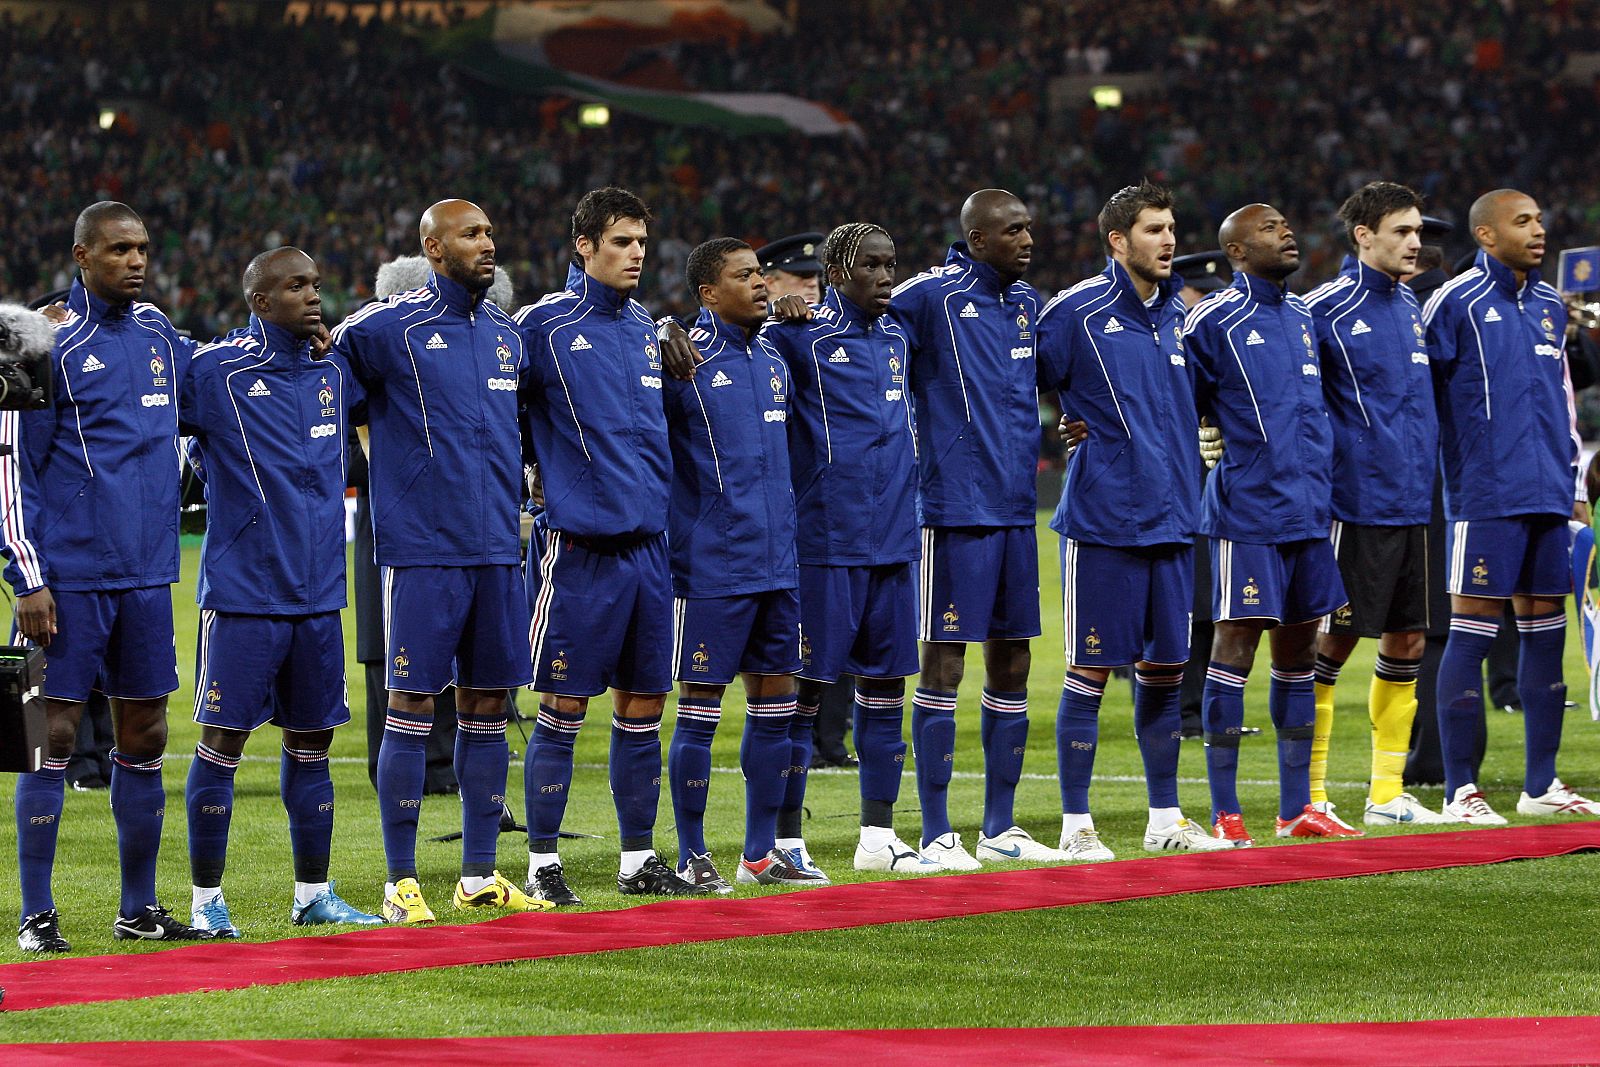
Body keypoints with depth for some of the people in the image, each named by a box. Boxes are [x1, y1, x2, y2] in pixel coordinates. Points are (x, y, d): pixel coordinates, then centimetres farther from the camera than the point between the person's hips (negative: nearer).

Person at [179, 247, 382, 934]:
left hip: (319, 593, 6)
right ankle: (206, 900, 4)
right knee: (223, 739, -3)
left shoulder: (335, 372, 11)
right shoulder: (213, 373, -8)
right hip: (242, 592, -6)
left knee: (311, 741, 11)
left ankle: (313, 896, 20)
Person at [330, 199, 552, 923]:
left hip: (497, 550, 6)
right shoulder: (389, 327, -6)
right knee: (412, 706, -4)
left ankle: (480, 876, 15)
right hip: (422, 550, -6)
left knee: (486, 707, 8)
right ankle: (401, 882, 1)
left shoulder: (507, 336, 13)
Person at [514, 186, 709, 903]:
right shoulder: (542, 325, -7)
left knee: (642, 705, 9)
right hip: (577, 542, -6)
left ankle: (639, 859, 16)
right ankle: (542, 865, 4)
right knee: (562, 708, -2)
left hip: (647, 541, 6)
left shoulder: (644, 327, 14)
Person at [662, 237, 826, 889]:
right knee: (700, 708, -1)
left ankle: (762, 852, 17)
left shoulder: (773, 361, 13)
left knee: (774, 703, 9)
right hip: (711, 566, -7)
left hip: (776, 562, 7)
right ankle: (691, 856, 6)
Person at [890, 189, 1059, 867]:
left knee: (1011, 664, 10)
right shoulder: (930, 296, -9)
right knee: (945, 662, -4)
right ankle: (936, 833, 1)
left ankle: (1000, 827, 18)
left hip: (1016, 507, 7)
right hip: (955, 507, -7)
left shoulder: (1028, 304, 13)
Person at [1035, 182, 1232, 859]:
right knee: (1090, 671, -2)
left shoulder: (1176, 314, 13)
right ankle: (1075, 823, 4)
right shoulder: (1076, 312, -8)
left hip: (1170, 520, 6)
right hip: (1102, 518, -6)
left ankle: (1165, 818, 19)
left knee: (1164, 670, 10)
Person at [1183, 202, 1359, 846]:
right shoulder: (1213, 321, -7)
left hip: (1308, 511, 7)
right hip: (1247, 510, -7)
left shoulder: (1303, 316, 15)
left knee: (1298, 650, 10)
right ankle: (1225, 814, -3)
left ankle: (1296, 809, 15)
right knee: (1235, 647, -6)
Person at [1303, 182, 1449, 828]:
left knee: (1406, 640, 9)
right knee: (1333, 642, -3)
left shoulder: (1410, 309, 13)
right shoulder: (1325, 309, -10)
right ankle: (1308, 793, 3)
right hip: (1355, 504, -7)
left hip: (1410, 502, 7)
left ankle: (1387, 793, 17)